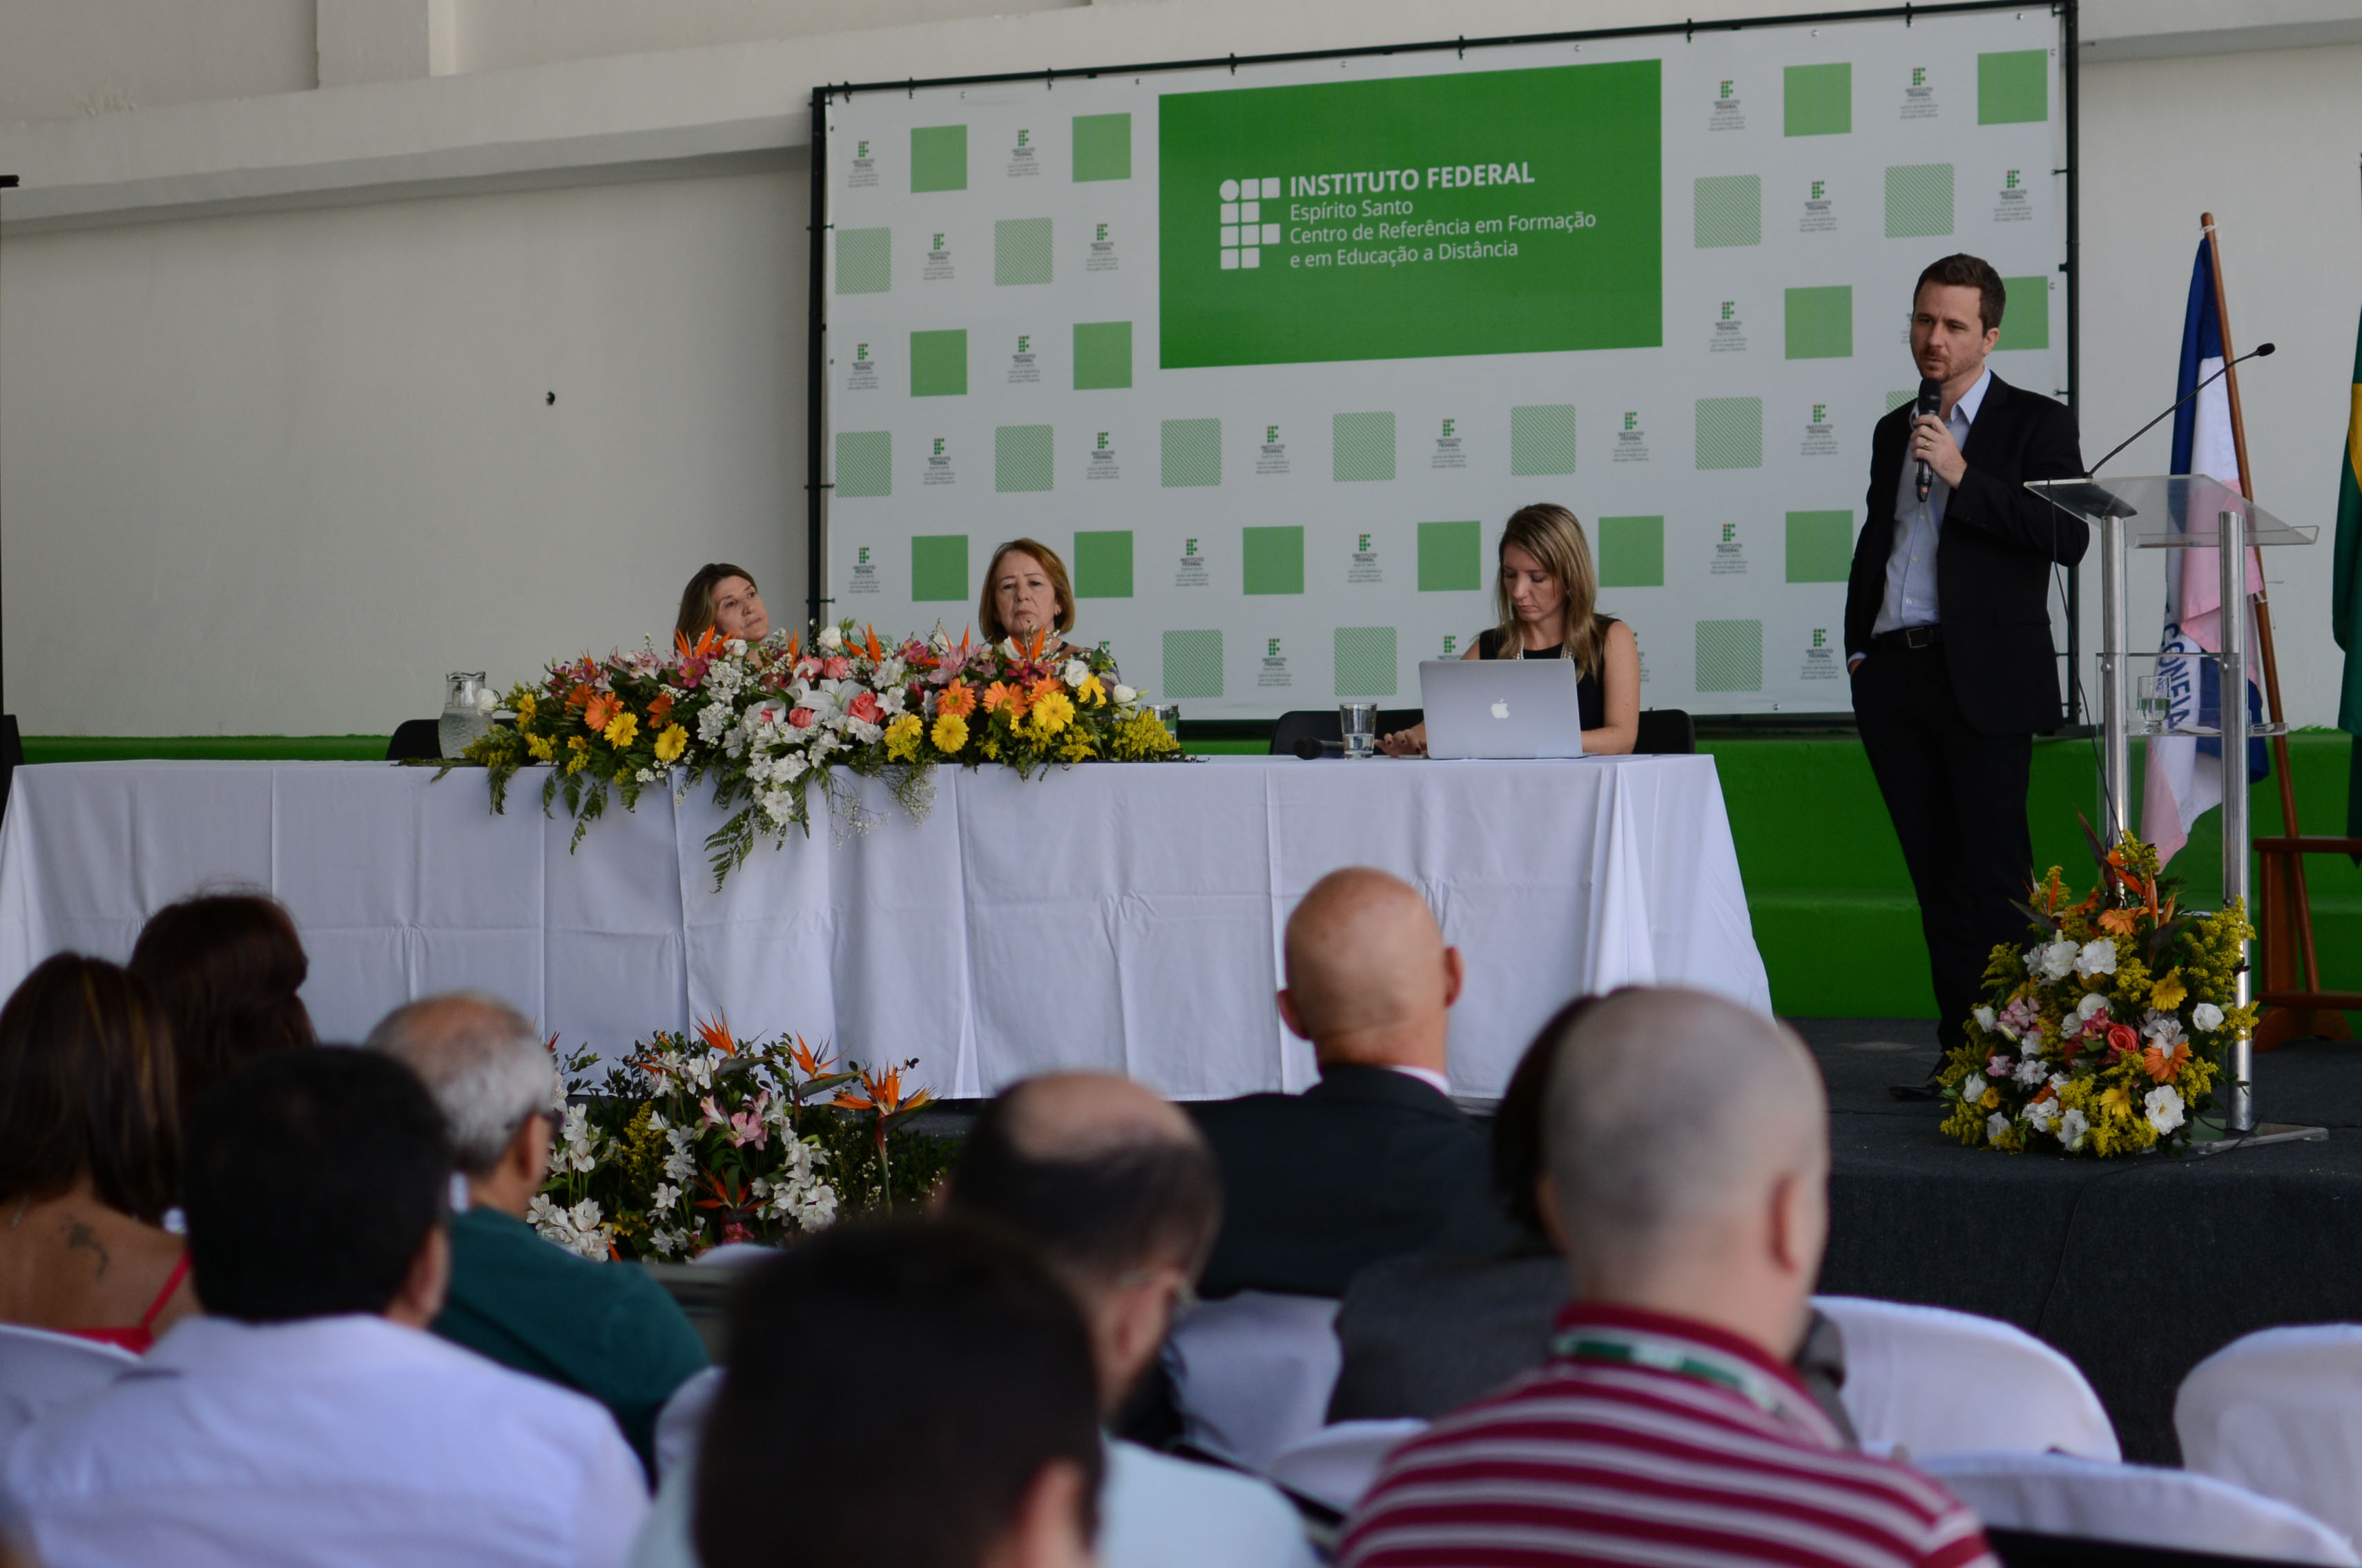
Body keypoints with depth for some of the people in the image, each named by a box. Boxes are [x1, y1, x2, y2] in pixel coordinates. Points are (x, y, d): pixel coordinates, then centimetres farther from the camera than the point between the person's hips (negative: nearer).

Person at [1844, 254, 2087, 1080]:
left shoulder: (2036, 423, 1)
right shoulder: (1894, 432, 19)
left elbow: (2069, 537, -11)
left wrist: (1964, 477, -15)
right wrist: (1859, 645, 16)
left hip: (1983, 679, -6)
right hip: (1893, 675, 6)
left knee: (1994, 875, -8)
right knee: (1935, 873, 6)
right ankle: (1958, 1050, 9)